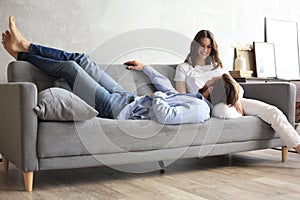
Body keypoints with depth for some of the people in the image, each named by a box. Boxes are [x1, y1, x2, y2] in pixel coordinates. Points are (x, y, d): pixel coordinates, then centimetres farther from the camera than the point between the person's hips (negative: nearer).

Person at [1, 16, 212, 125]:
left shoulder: (200, 109, -18)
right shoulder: (186, 97, 11)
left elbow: (165, 116, -34)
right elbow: (165, 84, 28)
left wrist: (156, 97, -15)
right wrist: (144, 67, 35)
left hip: (118, 110, -9)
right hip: (126, 99, 9)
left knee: (70, 67, -4)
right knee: (81, 59, 8)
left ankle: (22, 54, 19)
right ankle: (26, 47, 21)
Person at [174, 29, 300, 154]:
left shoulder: (217, 66, 27)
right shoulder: (184, 68, 14)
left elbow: (239, 89, 18)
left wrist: (237, 99, -6)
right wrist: (205, 95, -13)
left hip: (232, 101, 4)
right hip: (211, 106, -4)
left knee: (273, 112, -19)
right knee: (222, 108, -43)